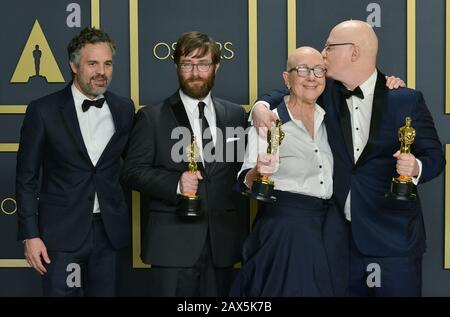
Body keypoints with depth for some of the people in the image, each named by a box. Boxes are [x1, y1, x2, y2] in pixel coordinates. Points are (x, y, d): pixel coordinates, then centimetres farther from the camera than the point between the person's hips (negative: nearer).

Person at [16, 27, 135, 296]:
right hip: (61, 232, -3)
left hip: (109, 230, 3)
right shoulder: (44, 111, -6)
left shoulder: (124, 108, 4)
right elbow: (26, 178, -3)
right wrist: (30, 235, -7)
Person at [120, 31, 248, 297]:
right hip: (173, 245, -3)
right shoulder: (151, 118, 2)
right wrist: (175, 183, -17)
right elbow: (132, 172, -2)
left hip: (223, 242, 3)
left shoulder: (236, 115, 10)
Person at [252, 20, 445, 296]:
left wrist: (416, 167, -23)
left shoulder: (406, 100, -5)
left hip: (393, 236, -3)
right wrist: (262, 106, -4)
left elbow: (434, 156, -1)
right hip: (343, 233, 3)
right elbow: (287, 93, 18)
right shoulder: (327, 93, 5)